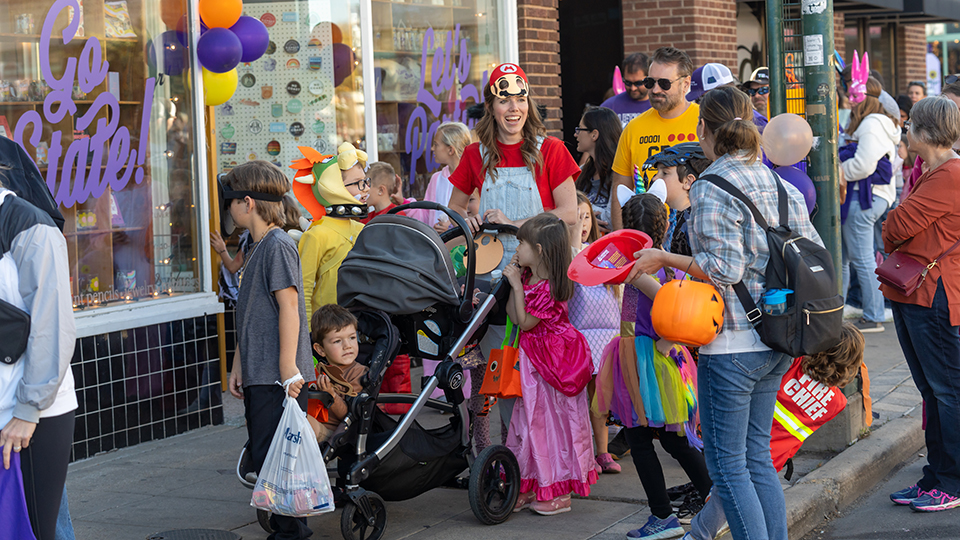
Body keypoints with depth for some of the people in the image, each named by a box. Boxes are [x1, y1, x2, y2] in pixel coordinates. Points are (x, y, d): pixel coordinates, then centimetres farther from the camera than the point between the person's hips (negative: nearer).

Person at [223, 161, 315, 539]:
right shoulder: (256, 248, 17)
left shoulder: (278, 245, -12)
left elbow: (289, 308, -17)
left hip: (278, 379, -10)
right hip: (258, 377, 10)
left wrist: (289, 370, -20)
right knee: (261, 458, 12)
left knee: (275, 458, -7)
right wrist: (238, 365, 22)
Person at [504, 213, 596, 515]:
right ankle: (529, 486, 19)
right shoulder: (528, 277, 5)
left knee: (554, 419, 0)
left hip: (552, 358, -9)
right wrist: (514, 279, 2)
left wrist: (517, 285, -16)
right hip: (532, 356, 9)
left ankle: (560, 493, 10)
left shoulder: (549, 288, -22)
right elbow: (512, 315, 6)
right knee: (532, 418, 11)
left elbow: (525, 322, -18)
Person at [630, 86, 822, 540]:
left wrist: (664, 259, -10)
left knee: (727, 463, 1)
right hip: (777, 340, 8)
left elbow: (724, 269, -20)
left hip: (733, 343, -8)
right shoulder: (778, 183, 9)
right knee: (757, 455, 16)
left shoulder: (710, 189, -14)